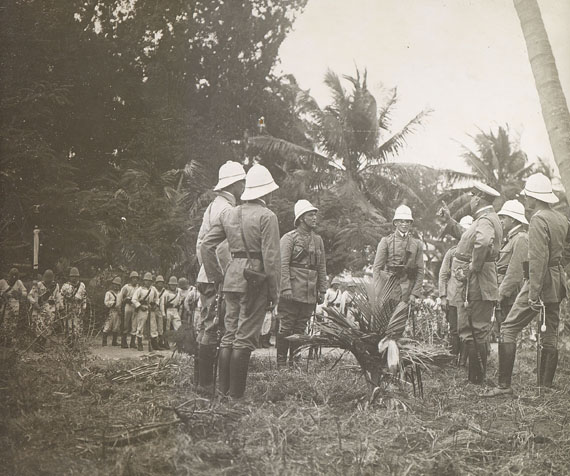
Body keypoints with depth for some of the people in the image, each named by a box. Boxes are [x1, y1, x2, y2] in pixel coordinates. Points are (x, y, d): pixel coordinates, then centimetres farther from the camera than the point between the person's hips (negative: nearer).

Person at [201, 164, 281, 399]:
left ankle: (224, 388, 16)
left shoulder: (228, 214, 10)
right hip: (255, 280, -6)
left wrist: (216, 276, 15)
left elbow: (206, 245, 9)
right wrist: (274, 292, -6)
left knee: (229, 335, 12)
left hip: (232, 277, 6)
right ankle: (236, 392, 1)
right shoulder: (267, 216, -9)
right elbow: (271, 257, -12)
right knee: (245, 338, -2)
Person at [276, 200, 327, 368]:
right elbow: (283, 265, -9)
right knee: (286, 327, -2)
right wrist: (286, 289, -17)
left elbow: (322, 268, 16)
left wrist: (322, 291, 10)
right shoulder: (289, 238, -3)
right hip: (292, 293, -5)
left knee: (300, 329, 9)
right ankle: (281, 363, 3)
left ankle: (294, 362, 15)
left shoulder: (318, 240, 15)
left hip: (310, 295, 5)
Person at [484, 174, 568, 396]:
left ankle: (504, 385, -8)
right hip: (558, 283, 9)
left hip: (541, 280, -9)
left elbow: (538, 258, -22)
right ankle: (545, 388, 15)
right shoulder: (562, 219, 12)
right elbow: (565, 251, 17)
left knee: (508, 330, -5)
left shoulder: (539, 219, -14)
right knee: (550, 335, 11)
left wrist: (533, 292, -24)